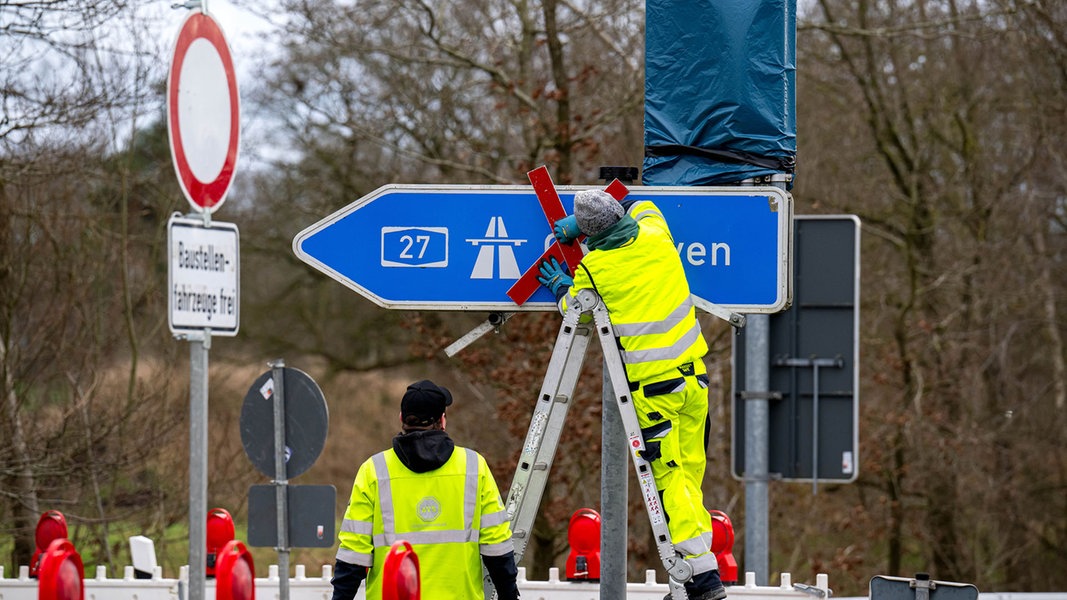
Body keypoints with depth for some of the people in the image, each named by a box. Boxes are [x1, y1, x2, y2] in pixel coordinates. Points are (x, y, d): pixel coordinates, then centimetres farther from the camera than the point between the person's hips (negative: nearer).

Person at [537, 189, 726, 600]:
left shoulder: (592, 268, -10)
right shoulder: (655, 236, 2)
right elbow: (642, 207, 28)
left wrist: (561, 287, 31)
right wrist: (581, 223, 29)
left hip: (650, 385, -5)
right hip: (693, 375, 5)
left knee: (670, 480, -2)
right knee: (689, 476, 12)